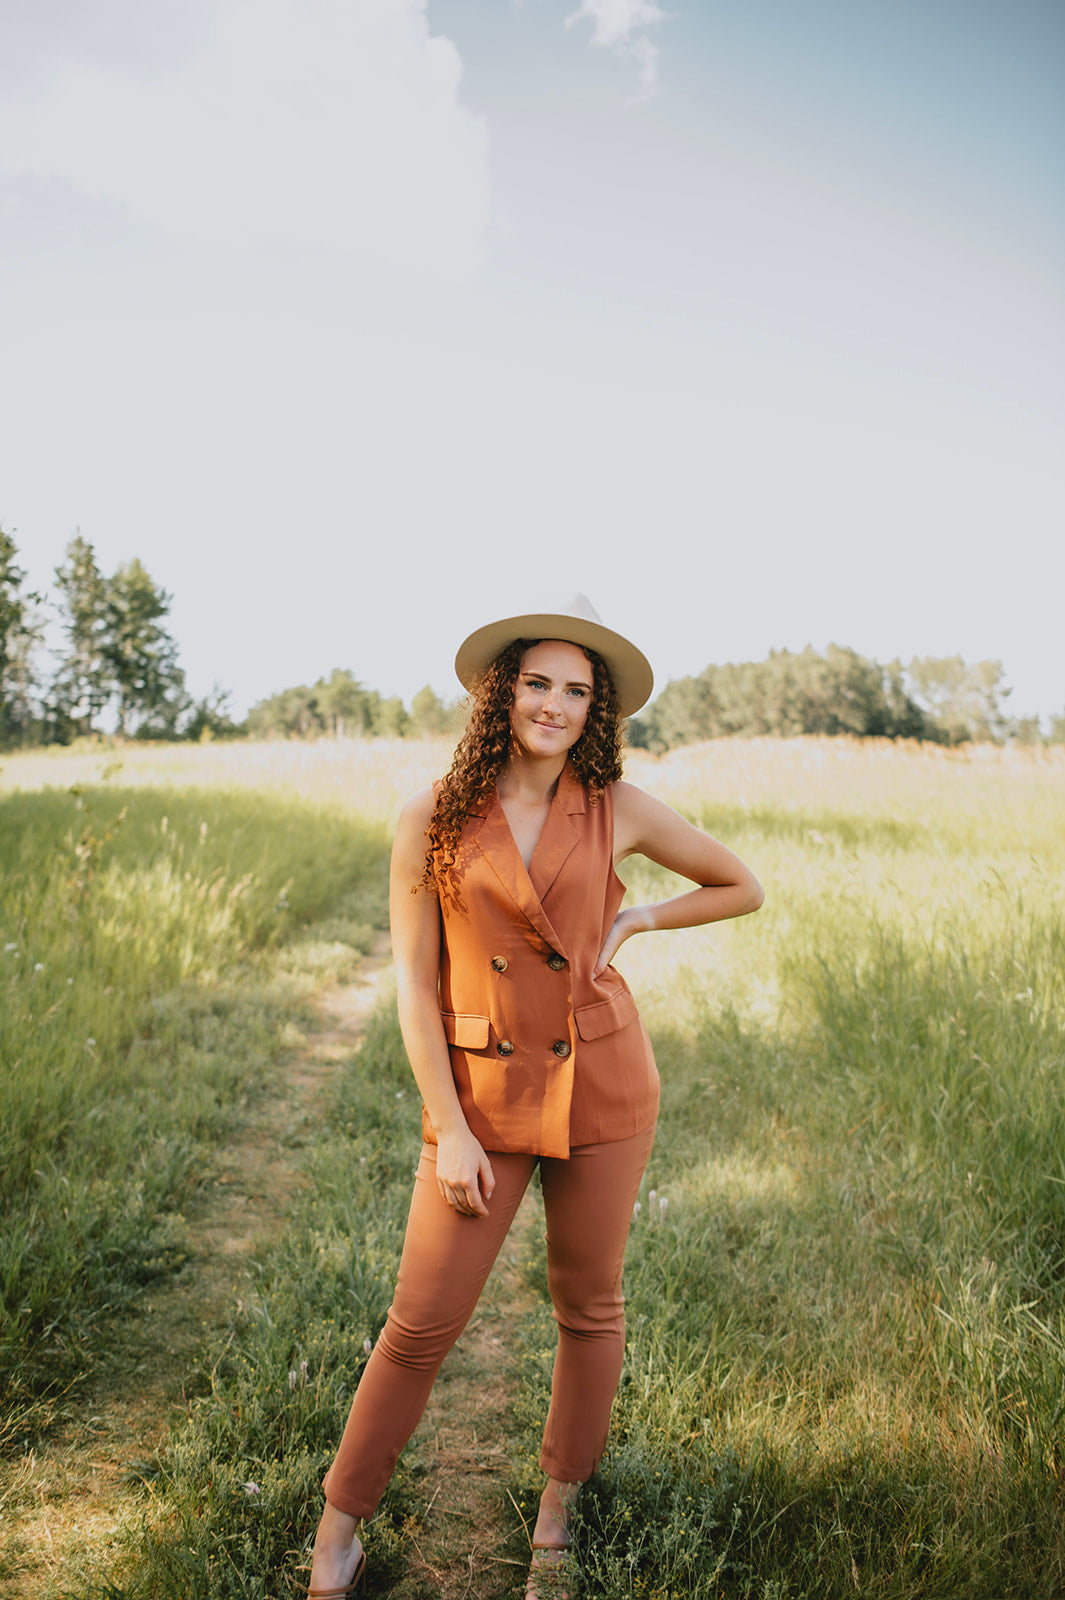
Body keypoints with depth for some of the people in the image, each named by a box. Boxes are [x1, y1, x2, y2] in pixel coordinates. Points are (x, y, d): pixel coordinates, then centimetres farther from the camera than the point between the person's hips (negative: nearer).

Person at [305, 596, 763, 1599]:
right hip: (482, 1092, -1)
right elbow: (415, 987, -5)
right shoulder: (432, 821, -5)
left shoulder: (618, 811, -2)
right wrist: (450, 1131, -8)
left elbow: (741, 887, 11)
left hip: (600, 1083, 2)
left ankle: (558, 1513, 38)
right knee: (423, 1322, 4)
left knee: (588, 1304, 14)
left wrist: (635, 921, -1)